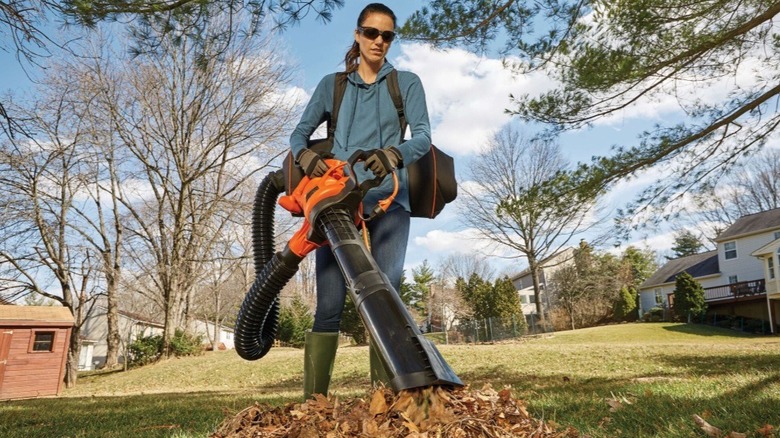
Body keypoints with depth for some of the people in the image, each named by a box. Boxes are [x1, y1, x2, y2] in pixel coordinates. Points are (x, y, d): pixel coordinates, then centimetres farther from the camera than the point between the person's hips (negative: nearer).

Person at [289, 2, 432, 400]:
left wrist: (395, 153, -22)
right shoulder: (332, 85, 20)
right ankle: (313, 398, -5)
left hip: (387, 200, -1)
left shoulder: (406, 83, 14)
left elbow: (424, 136, 0)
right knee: (329, 304, -6)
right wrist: (304, 154, -10)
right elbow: (299, 132, 15)